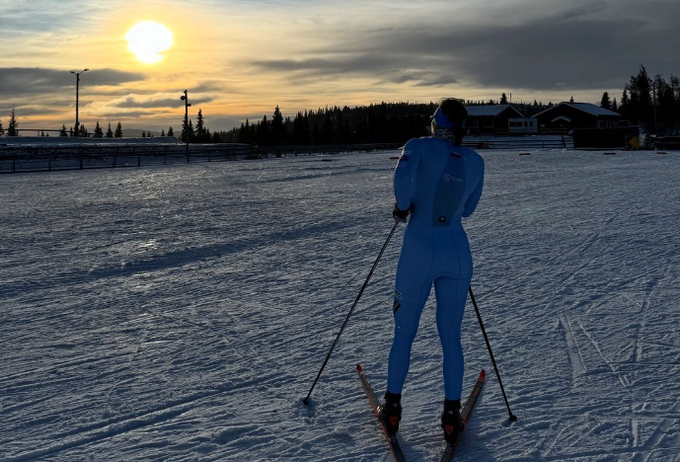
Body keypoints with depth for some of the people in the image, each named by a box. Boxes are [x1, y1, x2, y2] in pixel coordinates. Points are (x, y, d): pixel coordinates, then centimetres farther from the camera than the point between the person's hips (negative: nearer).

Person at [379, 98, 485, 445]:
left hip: (419, 251, -2)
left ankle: (392, 408, 23)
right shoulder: (475, 162, 6)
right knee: (451, 338, 12)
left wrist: (403, 206, -8)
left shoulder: (420, 146, -6)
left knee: (404, 333, 13)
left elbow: (403, 177, -26)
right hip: (457, 253, 2)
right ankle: (451, 416, 15)